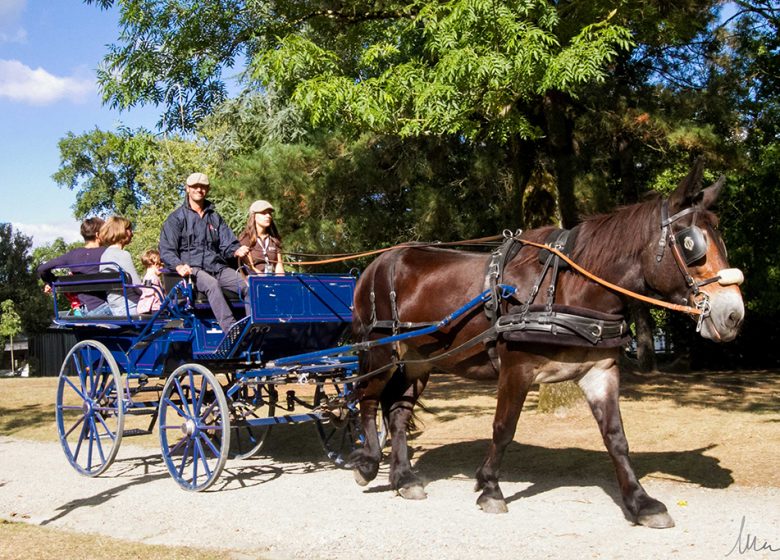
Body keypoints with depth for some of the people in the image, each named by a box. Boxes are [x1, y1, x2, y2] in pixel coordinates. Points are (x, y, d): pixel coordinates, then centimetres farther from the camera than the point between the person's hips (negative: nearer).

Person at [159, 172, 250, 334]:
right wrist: (179, 266, -21)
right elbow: (166, 250, 1)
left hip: (218, 266, 5)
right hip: (192, 268, -5)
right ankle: (231, 330, -48)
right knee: (212, 284, -38)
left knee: (249, 286, -23)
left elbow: (227, 244, 16)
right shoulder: (176, 218, 10)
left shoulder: (215, 218, 24)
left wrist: (237, 251, -10)